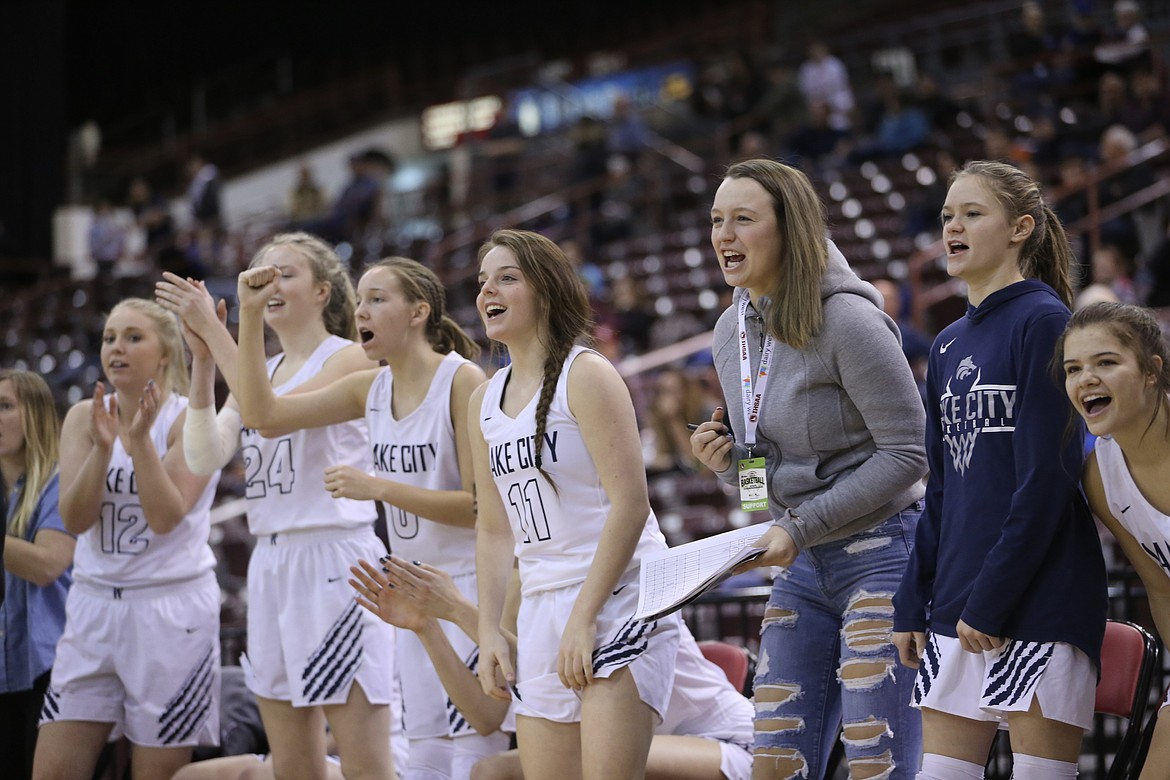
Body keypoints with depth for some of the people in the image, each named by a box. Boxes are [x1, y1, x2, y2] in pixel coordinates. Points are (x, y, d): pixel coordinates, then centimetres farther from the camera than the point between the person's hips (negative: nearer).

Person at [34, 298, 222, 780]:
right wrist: (103, 446, -18)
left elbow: (165, 517, -16)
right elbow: (74, 519, -5)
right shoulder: (84, 417, 6)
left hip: (171, 609, -4)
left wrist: (139, 439, -22)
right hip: (93, 602, 4)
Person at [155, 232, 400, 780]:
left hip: (334, 562, -8)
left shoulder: (350, 359, -4)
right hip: (270, 566, 8)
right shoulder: (257, 371, 17)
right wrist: (202, 359, -5)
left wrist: (214, 331, -18)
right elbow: (204, 456, 3)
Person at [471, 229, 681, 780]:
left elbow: (629, 504, -14)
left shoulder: (586, 376, -7)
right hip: (541, 606, 7)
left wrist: (583, 618, -17)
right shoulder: (485, 401, 14)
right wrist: (488, 630, 9)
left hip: (617, 596, -7)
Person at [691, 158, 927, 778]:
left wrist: (800, 529, -18)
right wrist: (725, 460, -4)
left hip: (881, 554, -8)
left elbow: (907, 453, -16)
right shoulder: (731, 332, 8)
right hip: (803, 565, 8)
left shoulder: (847, 320, -17)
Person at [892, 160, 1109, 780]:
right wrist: (912, 606, 13)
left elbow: (1047, 480, -14)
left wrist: (990, 601, -16)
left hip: (1038, 602, -8)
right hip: (956, 606, 8)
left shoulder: (1044, 322, -7)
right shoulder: (949, 346, 17)